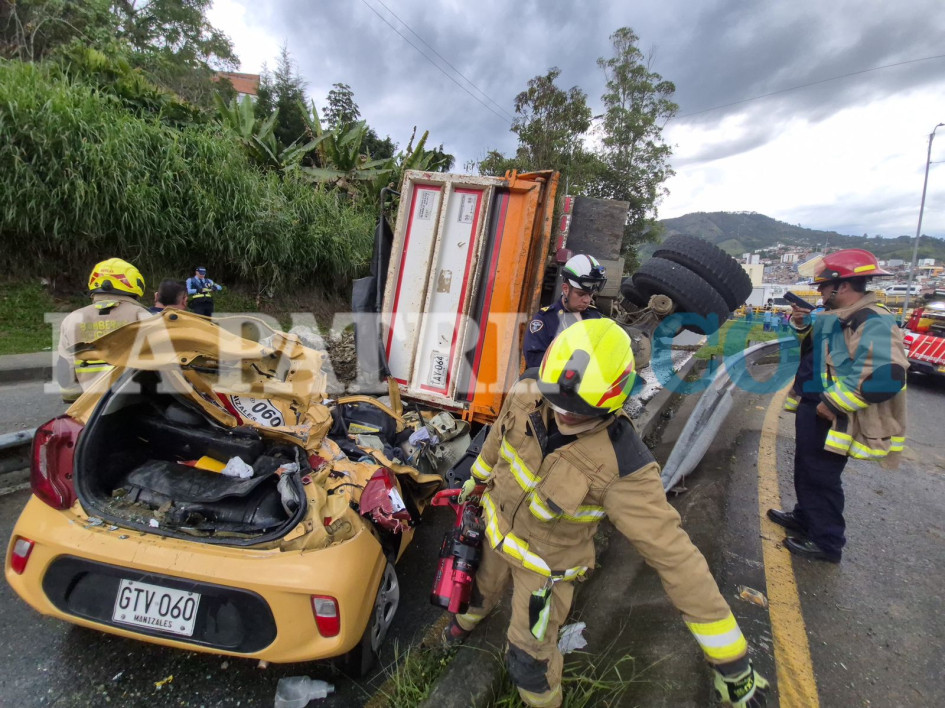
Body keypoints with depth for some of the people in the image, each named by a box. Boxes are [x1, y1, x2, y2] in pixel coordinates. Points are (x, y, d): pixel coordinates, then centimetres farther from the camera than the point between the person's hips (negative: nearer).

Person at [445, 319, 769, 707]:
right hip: (497, 526, 5)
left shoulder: (620, 467, -38)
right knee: (480, 587, 32)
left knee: (530, 659, 9)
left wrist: (732, 661, -24)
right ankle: (469, 616, 69)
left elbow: (676, 557, -32)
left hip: (545, 562, -4)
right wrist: (476, 478, 16)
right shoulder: (527, 394, -25)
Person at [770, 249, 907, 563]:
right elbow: (818, 347, 24)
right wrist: (803, 325, 4)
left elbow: (886, 376, -32)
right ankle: (805, 517, 41)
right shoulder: (836, 316, 8)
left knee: (821, 477, 2)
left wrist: (835, 403, -27)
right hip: (811, 407, 10)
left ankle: (826, 542, 19)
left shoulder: (872, 322, -23)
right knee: (806, 469, 22)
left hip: (829, 415, -10)